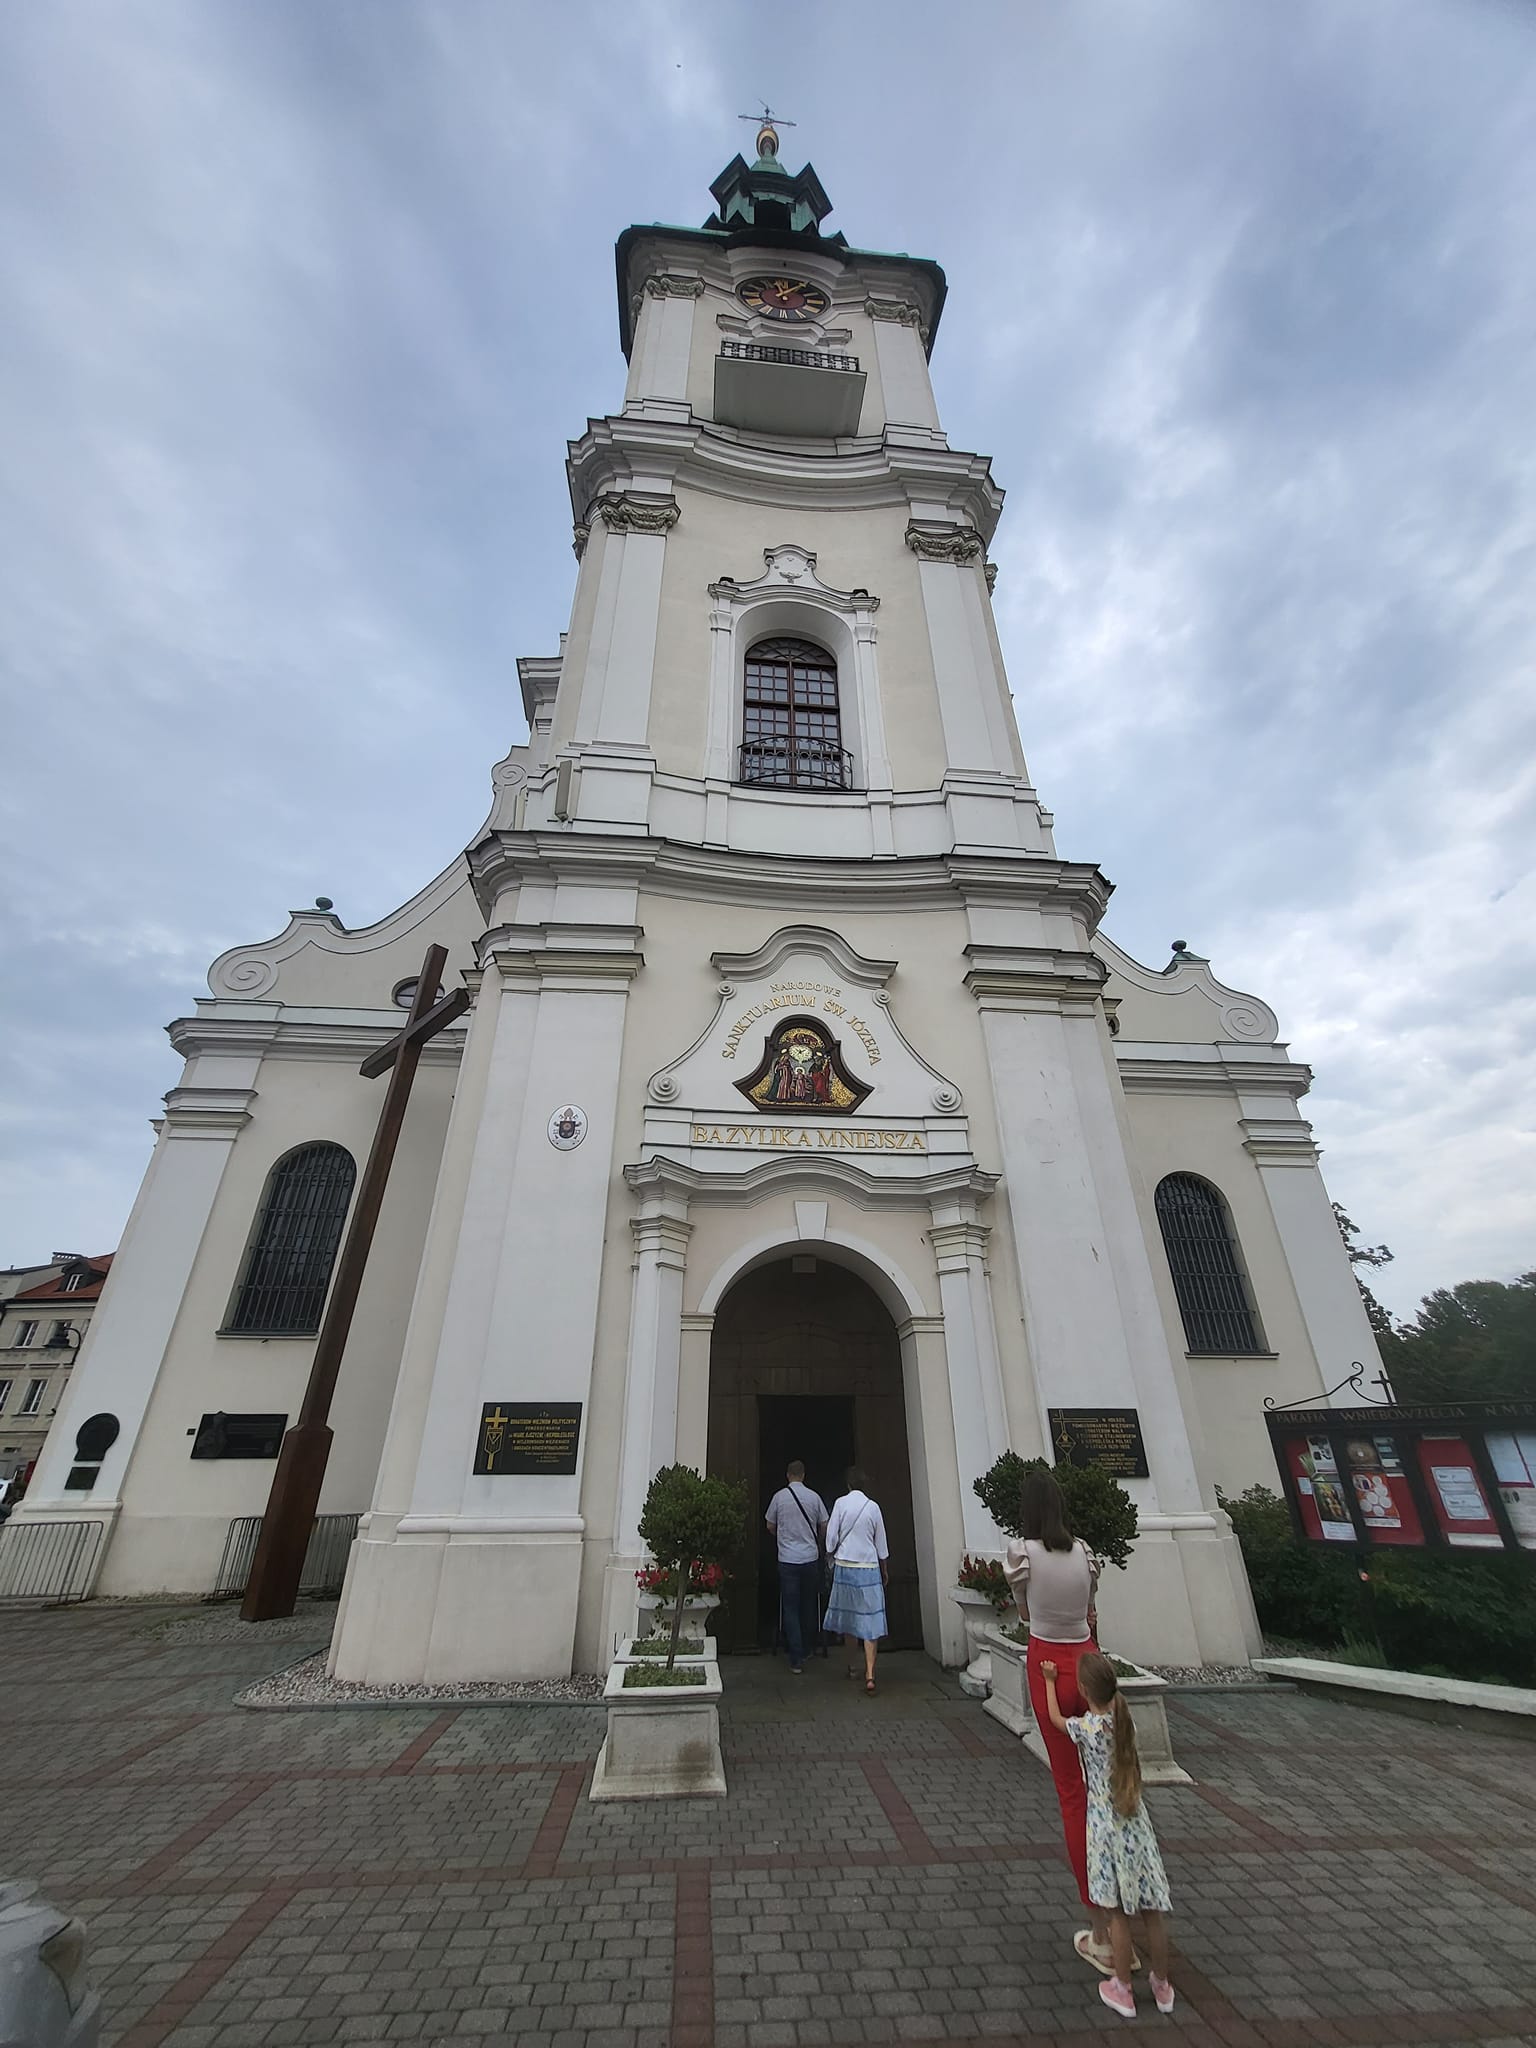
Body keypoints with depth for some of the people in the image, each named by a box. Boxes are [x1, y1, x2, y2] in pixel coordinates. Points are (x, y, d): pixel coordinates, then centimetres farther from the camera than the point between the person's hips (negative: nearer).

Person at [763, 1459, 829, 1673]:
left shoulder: (779, 1496, -6)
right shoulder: (814, 1496, -4)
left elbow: (770, 1526, 6)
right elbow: (824, 1526, 5)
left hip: (787, 1559, -2)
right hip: (811, 1558, 2)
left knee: (791, 1609, 4)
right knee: (809, 1605, 19)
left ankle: (797, 1659, 0)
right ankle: (807, 1647, 32)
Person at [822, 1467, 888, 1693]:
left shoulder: (841, 1503, -6)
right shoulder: (873, 1507, -3)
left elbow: (831, 1537, -4)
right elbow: (881, 1544, 6)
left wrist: (831, 1556, 14)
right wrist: (885, 1571, 19)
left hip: (845, 1566, 0)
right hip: (869, 1569, 0)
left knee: (848, 1616, 14)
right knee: (870, 1620, 1)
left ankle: (853, 1667, 26)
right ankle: (869, 1674, -9)